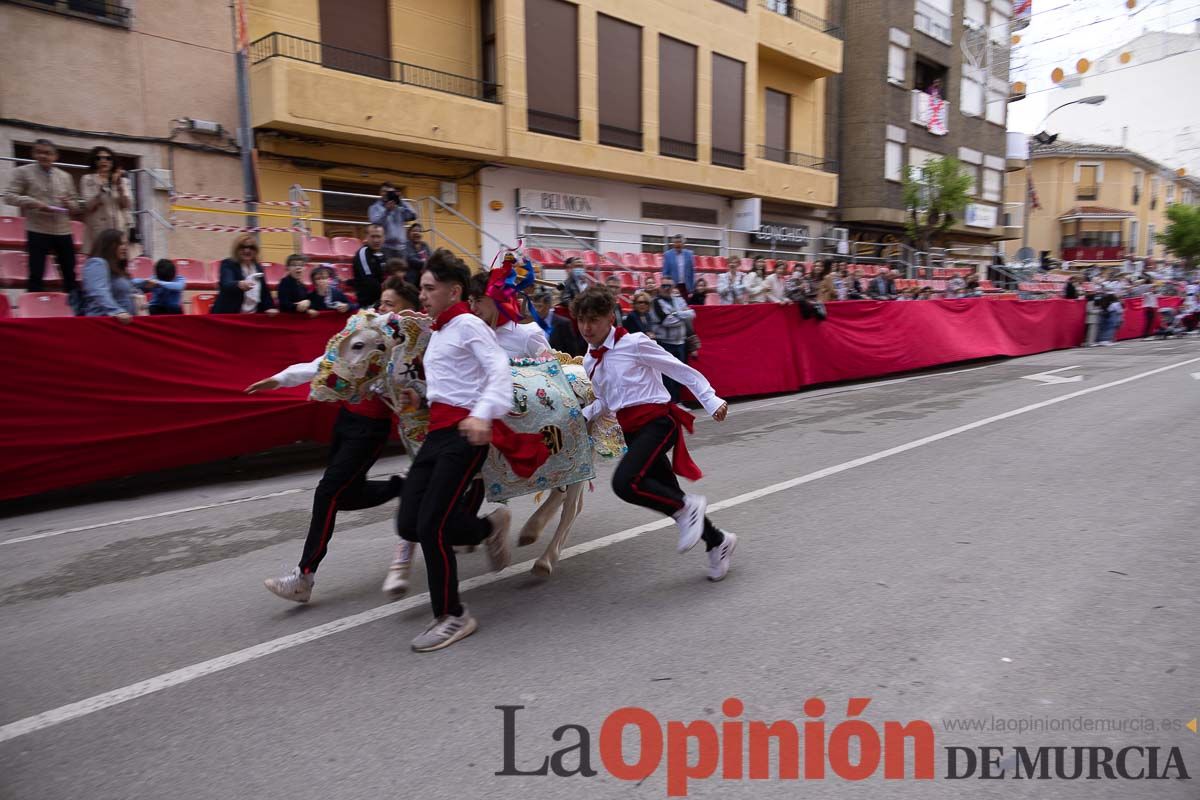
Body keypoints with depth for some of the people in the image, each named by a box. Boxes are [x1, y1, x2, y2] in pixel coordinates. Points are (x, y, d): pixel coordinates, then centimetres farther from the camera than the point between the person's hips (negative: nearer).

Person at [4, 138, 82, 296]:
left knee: (70, 274, 9)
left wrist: (69, 203, -7)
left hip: (63, 231, 3)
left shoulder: (65, 176, 13)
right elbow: (9, 196, -3)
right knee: (36, 274, -3)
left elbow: (77, 204, 16)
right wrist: (32, 202, -19)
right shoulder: (23, 172, 2)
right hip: (37, 231, -3)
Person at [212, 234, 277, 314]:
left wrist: (270, 307, 3)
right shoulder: (228, 264, -5)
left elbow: (264, 290, 19)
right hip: (229, 315, -5)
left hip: (253, 316, 5)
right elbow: (226, 284, -25)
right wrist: (240, 284, -48)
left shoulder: (258, 268, 12)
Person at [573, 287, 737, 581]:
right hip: (632, 430, 7)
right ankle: (717, 542, 30)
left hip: (657, 420, -7)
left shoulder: (634, 343, -9)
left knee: (624, 482, -27)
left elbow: (682, 371, -6)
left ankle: (687, 507, -6)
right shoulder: (590, 361, 12)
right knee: (669, 497, 9)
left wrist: (711, 400, -11)